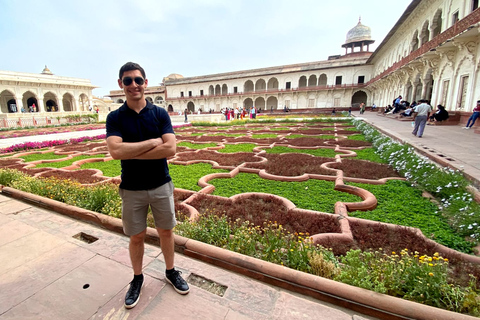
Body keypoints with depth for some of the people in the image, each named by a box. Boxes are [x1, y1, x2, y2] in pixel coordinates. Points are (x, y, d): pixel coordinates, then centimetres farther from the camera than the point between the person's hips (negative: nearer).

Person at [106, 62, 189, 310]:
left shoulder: (160, 114, -4)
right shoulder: (115, 117, -3)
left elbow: (170, 149, -17)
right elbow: (115, 151, -21)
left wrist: (131, 153, -17)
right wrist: (153, 142, -19)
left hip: (161, 186, 0)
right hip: (131, 189, 0)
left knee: (166, 232, 15)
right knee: (136, 236, 15)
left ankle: (171, 272, 39)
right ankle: (137, 278, 40)